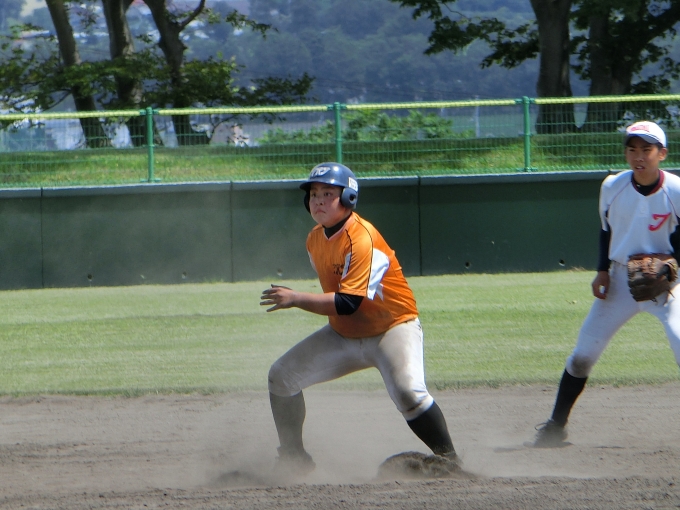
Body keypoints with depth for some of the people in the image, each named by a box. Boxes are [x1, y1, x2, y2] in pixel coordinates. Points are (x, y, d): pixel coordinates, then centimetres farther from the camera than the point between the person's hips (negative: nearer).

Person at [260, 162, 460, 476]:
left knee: (408, 391, -30)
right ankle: (293, 458, 12)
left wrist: (295, 299, -31)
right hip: (344, 333, 8)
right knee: (282, 376, 0)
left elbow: (348, 303, -32)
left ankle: (448, 459, -13)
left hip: (392, 327, -8)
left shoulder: (361, 238, -26)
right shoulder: (315, 240, 1)